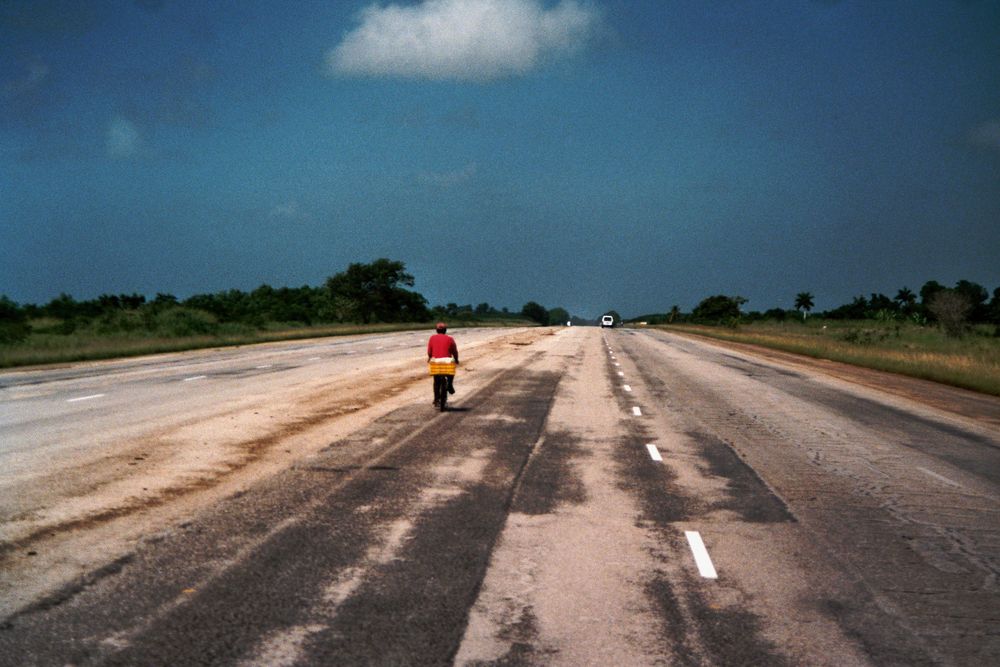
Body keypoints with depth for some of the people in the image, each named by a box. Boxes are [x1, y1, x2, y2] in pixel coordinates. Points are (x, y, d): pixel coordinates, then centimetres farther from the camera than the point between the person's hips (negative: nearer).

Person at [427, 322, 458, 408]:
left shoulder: (432, 338, 6)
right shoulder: (450, 339, 3)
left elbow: (429, 351, 4)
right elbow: (455, 351, 4)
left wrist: (429, 359, 21)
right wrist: (456, 360, 19)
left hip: (435, 361, 2)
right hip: (447, 361, -1)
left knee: (437, 382, 14)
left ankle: (436, 399, 11)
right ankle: (450, 385, 16)